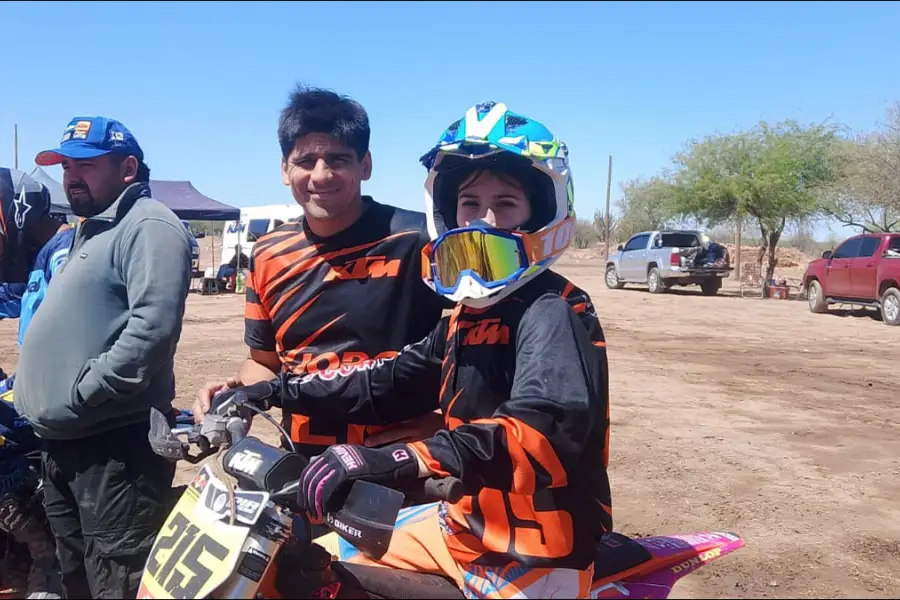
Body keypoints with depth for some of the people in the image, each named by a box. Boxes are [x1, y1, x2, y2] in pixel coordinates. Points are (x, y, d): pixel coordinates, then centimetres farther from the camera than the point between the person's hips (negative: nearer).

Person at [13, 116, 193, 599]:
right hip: (62, 439, 11)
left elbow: (152, 326, -26)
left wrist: (84, 393, -21)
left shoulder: (149, 226, -13)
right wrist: (34, 391, 19)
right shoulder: (90, 230, 22)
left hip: (114, 443, -11)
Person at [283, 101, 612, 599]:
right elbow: (393, 380, 13)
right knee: (325, 559, 12)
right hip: (467, 525, 8)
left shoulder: (554, 314, -21)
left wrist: (399, 460, -48)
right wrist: (282, 389, 6)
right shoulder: (466, 314, 7)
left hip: (534, 558, -8)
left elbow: (543, 430, -37)